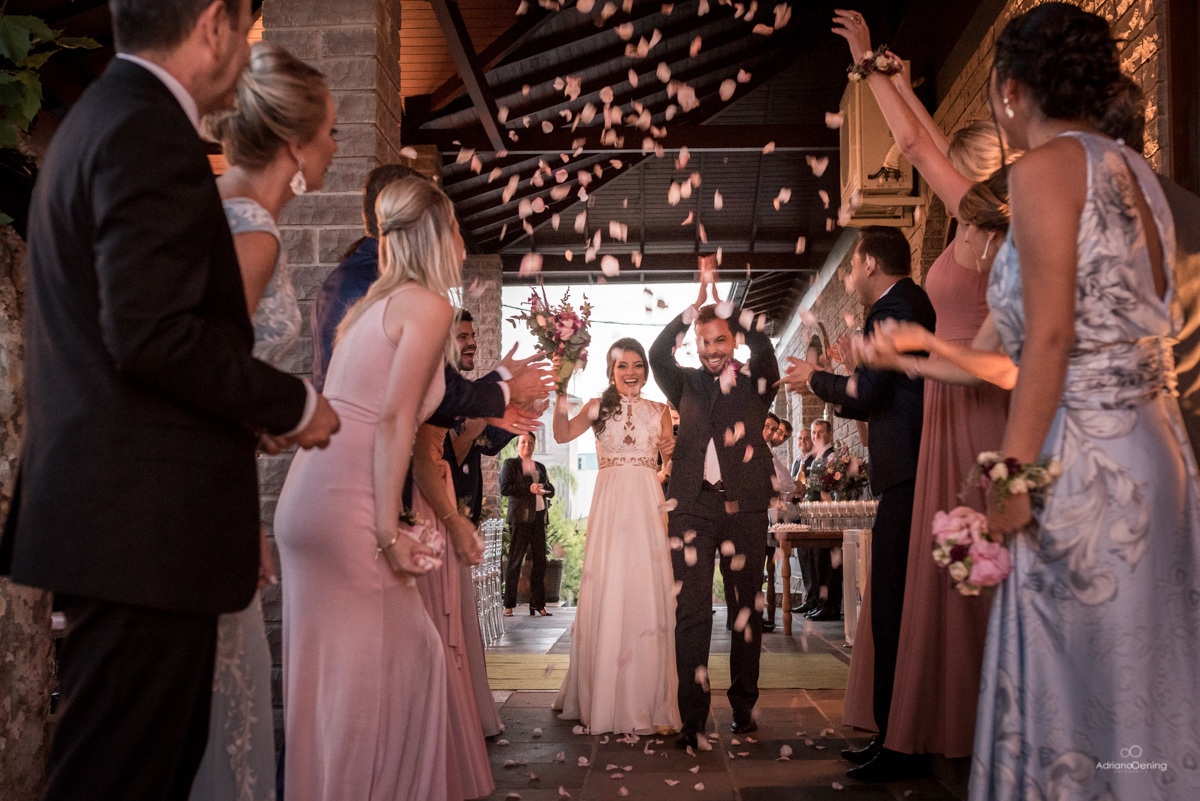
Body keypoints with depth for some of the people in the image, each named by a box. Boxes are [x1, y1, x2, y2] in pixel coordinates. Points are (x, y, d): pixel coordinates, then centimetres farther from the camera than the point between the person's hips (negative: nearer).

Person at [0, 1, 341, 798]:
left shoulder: (102, 116, 19)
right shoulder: (151, 132, -13)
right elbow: (153, 332, -22)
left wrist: (251, 403, 16)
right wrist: (291, 403, -10)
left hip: (113, 509, 10)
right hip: (146, 522, -10)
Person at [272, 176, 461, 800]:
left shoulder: (375, 303, 17)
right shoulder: (429, 306, -7)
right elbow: (394, 421, -16)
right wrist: (389, 531, -16)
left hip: (307, 497, 9)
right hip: (344, 509, -9)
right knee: (364, 674, 2)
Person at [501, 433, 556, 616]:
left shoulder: (540, 467, 22)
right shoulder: (510, 464, 6)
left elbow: (551, 490, 19)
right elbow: (504, 488, -7)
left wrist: (541, 488, -4)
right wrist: (529, 489, -13)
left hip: (539, 517, 5)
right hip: (520, 518, -5)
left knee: (540, 561, 1)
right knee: (515, 561, -4)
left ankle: (538, 605, 6)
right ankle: (508, 605, 0)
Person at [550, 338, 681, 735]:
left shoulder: (659, 411, 13)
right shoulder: (599, 407, 8)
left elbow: (670, 462, 6)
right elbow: (562, 434, -9)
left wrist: (671, 449, -14)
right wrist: (561, 393, -20)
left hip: (647, 505, 1)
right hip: (610, 503, -1)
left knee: (647, 591, -2)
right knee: (606, 592, -1)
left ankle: (646, 699, 7)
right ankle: (604, 697, 11)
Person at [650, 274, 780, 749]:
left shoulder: (755, 383, 11)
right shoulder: (686, 385, 14)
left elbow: (763, 349, -8)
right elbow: (657, 354, -3)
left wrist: (720, 300, -5)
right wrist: (696, 303, -6)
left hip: (744, 507, 0)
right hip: (692, 506, 0)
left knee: (746, 611, 6)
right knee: (691, 612, -5)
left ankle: (744, 709, 18)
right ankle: (692, 719, -2)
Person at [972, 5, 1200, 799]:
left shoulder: (1046, 167, -9)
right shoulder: (1134, 170, 15)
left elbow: (1051, 336, -17)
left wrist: (1012, 478, -16)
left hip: (1088, 457, -9)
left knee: (1077, 682, 1)